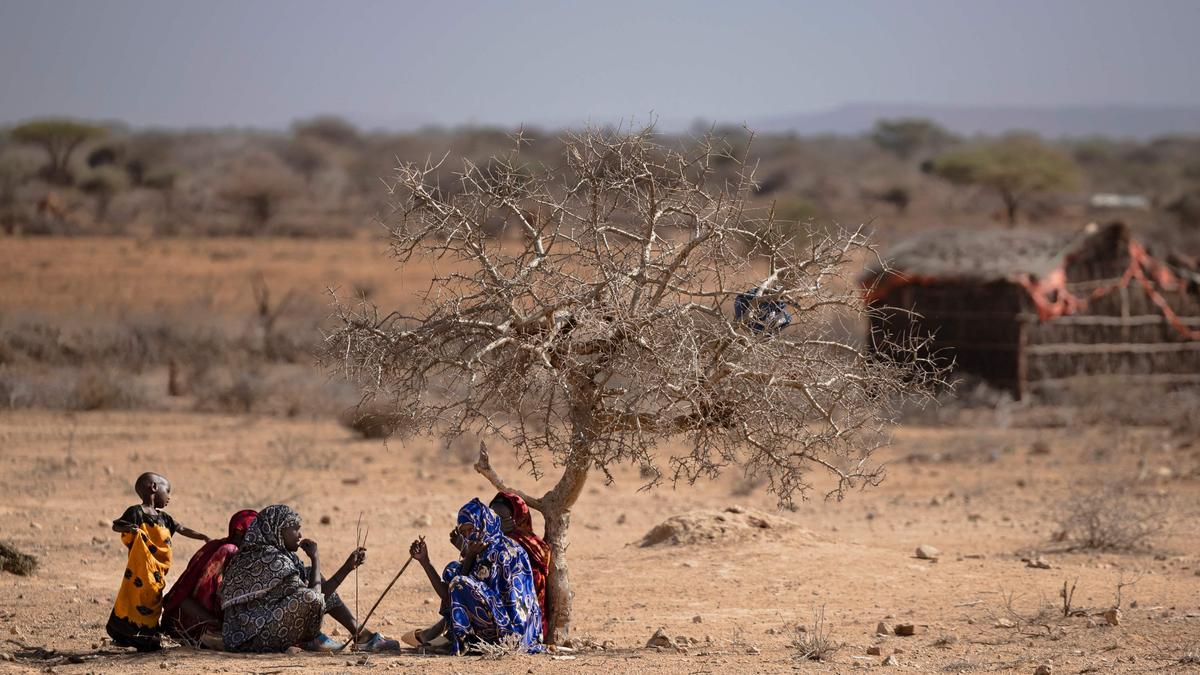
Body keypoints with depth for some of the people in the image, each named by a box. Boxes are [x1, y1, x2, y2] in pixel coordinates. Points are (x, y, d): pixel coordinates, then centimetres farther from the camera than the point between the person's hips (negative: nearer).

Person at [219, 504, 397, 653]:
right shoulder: (272, 559, -19)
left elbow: (320, 594, 12)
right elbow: (315, 597, -15)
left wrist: (349, 565, 14)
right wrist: (315, 558, -4)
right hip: (251, 640, -11)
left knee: (311, 575, 15)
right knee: (310, 598, -29)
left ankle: (361, 634, 12)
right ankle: (311, 639, 3)